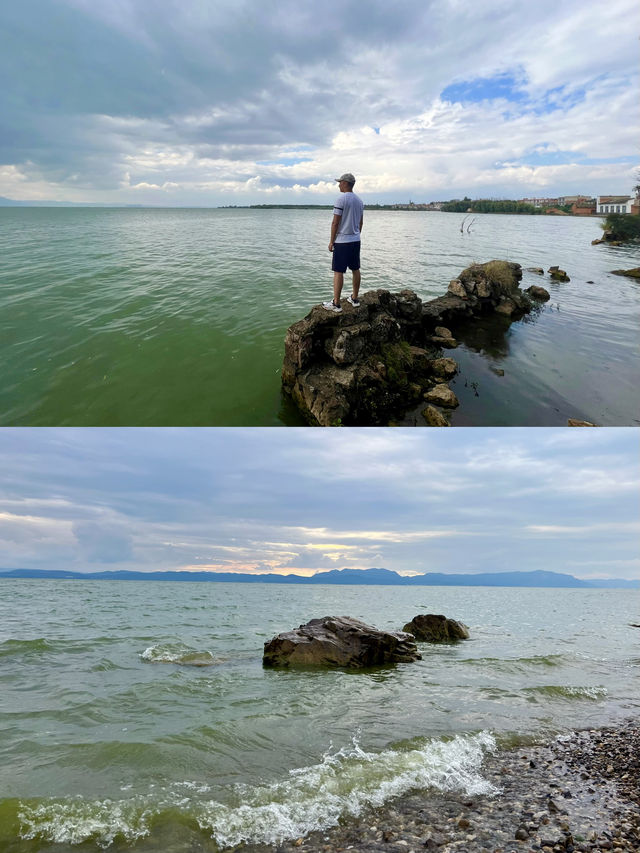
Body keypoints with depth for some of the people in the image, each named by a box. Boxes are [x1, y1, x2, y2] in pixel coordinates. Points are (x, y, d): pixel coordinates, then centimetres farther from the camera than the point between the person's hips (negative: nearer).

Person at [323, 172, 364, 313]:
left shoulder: (341, 199, -13)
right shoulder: (359, 200, 11)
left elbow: (335, 222, -14)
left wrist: (331, 241, -9)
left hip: (342, 241, -8)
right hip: (356, 240, 8)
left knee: (338, 271, -6)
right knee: (355, 269, 13)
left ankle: (336, 304, -6)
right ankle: (355, 299, 22)